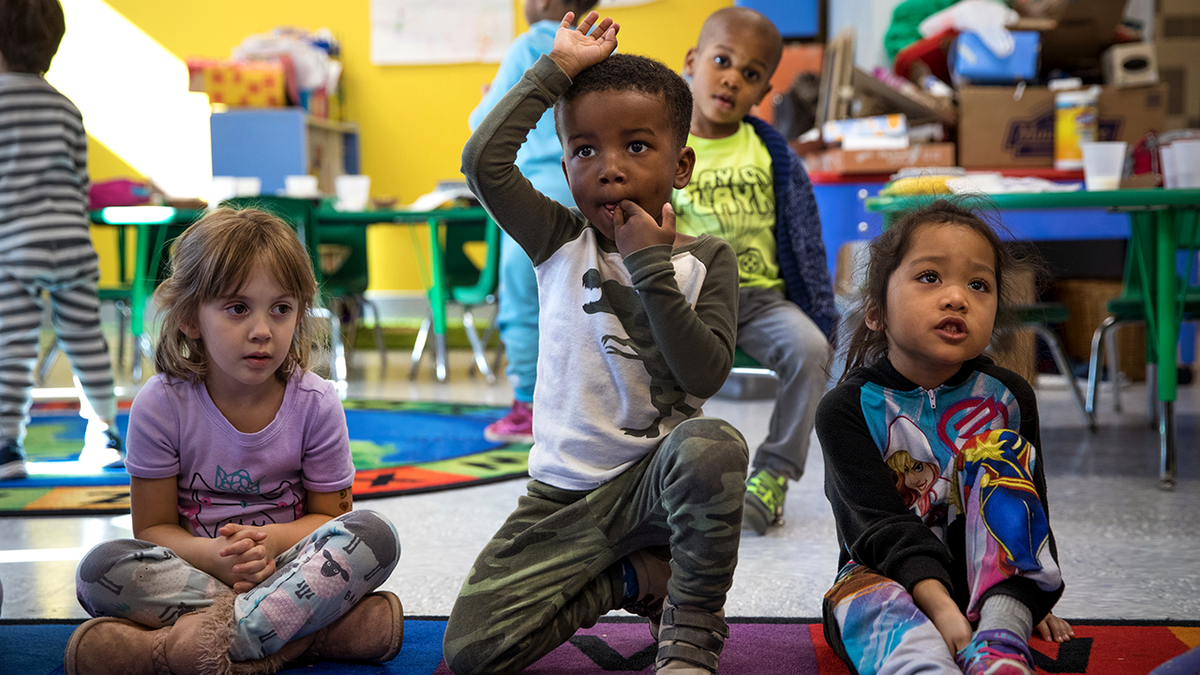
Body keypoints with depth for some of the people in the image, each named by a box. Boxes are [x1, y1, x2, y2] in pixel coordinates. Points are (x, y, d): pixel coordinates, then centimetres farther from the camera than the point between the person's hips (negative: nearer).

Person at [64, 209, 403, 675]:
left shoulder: (315, 404, -7)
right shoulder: (161, 404, -9)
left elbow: (327, 515, 1)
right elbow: (154, 528, -4)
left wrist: (271, 540, -21)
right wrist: (212, 556, -26)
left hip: (286, 566, 1)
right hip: (194, 565, 0)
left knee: (374, 534, -26)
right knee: (100, 568, -28)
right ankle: (305, 631, -30)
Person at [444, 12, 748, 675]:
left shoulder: (705, 259, 0)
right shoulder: (561, 243, 1)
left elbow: (705, 374, -14)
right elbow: (483, 161, -15)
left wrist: (651, 268, -16)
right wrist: (556, 69, -10)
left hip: (655, 477, -2)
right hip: (563, 493, 2)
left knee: (712, 445, -39)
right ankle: (636, 577, 9)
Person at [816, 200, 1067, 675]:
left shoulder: (1007, 398, 3)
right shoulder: (848, 408, -8)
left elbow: (1030, 505, 10)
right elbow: (881, 525, -19)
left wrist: (1029, 601, -3)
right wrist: (940, 606, -33)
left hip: (991, 584, 2)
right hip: (888, 576, -2)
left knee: (995, 452, -19)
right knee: (871, 599, -35)